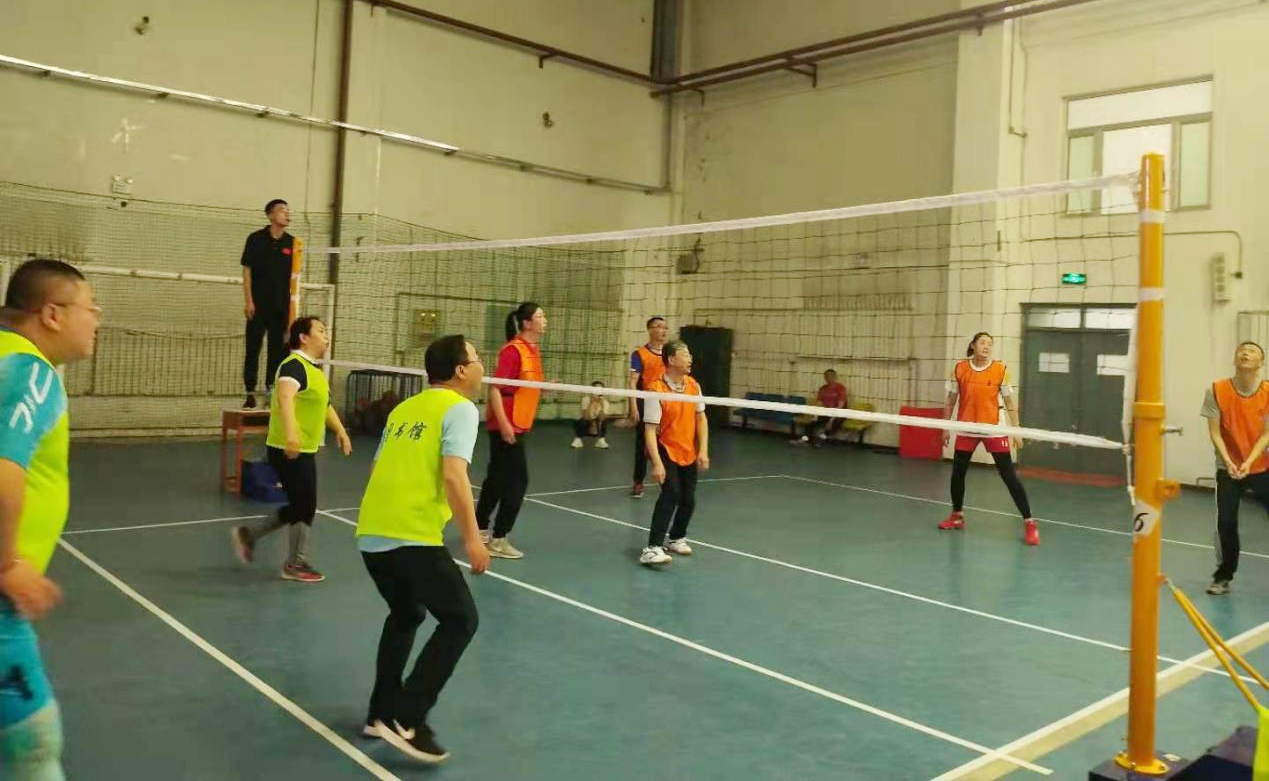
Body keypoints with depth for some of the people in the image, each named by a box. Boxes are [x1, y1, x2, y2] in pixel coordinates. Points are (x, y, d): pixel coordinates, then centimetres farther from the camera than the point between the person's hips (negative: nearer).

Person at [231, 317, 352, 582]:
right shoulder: (295, 365, -17)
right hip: (290, 450, -10)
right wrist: (290, 432, -51)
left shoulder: (315, 369, 14)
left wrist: (340, 430, 23)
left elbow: (324, 405, 30)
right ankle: (296, 564, 17)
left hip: (305, 450, 10)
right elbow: (285, 396, -37)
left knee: (300, 507, 17)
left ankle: (249, 535, 30)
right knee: (305, 506, 0)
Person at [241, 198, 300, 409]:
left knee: (277, 350, 3)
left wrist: (293, 304, 1)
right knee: (253, 350, 1)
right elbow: (247, 271, 0)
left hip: (282, 306, 2)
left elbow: (295, 275, 9)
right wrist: (249, 301, -7)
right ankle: (250, 394, 7)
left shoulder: (292, 243, 7)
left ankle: (271, 391, 10)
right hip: (259, 304, -2)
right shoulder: (256, 239, 0)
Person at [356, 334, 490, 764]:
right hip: (412, 537, -8)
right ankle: (406, 720, -3)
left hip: (370, 533, 8)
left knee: (405, 616, 26)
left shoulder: (404, 408, 19)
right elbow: (452, 475, -16)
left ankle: (382, 712, 29)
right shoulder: (460, 408, -3)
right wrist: (472, 537, -13)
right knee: (460, 620, 2)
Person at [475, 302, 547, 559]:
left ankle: (481, 529, 29)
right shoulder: (513, 350, -17)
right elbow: (495, 387, -21)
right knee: (517, 481, -6)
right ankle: (498, 539, 3)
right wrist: (504, 424, -25)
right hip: (507, 426, -9)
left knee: (498, 478, 17)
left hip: (518, 425, 9)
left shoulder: (533, 350, 10)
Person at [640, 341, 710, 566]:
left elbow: (701, 418, 7)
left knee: (688, 499, 10)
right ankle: (653, 548, -21)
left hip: (689, 454, 6)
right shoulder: (656, 390, -19)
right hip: (666, 450, -6)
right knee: (671, 493, -23)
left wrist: (703, 451, -2)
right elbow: (650, 429, -21)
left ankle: (676, 538, 36)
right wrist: (656, 463, -27)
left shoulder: (693, 385, 0)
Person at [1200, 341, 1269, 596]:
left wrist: (1248, 462, -22)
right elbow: (1214, 432, -8)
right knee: (1226, 522, -3)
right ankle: (1223, 577, 11)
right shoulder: (1217, 390, -9)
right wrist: (1228, 462, -20)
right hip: (1228, 467, 0)